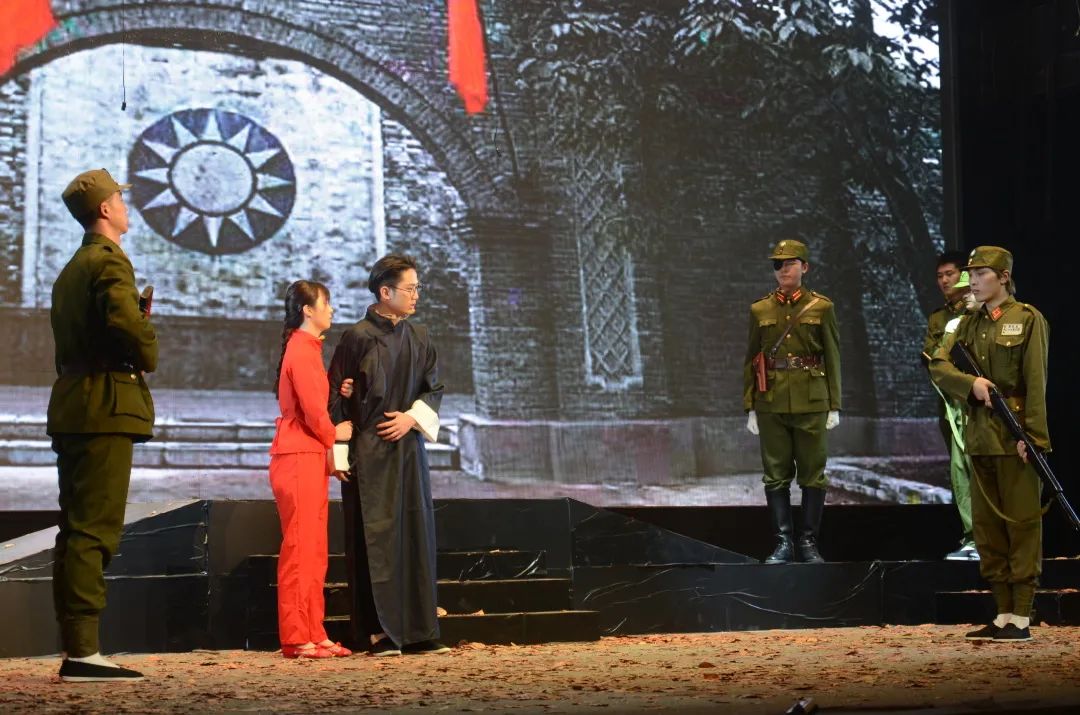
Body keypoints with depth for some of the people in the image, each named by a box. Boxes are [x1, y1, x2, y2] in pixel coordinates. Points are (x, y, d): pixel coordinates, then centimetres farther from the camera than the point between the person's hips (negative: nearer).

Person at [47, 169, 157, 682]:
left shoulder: (70, 270, 22)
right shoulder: (110, 261, -8)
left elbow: (70, 337, 18)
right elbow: (124, 320, -23)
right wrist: (147, 356, -6)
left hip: (71, 408, 9)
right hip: (105, 408, -9)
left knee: (75, 532, 9)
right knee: (95, 530, -11)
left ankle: (74, 649, 11)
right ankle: (83, 650, -13)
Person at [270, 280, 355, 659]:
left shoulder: (307, 348, 17)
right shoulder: (302, 351, -13)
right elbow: (313, 412, -17)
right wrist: (334, 433, 1)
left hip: (311, 459, 10)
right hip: (299, 458, -10)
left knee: (314, 553, 10)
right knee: (300, 549, -7)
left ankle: (313, 634, 13)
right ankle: (296, 638, -4)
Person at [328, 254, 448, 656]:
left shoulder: (418, 338, 9)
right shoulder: (358, 338, -7)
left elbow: (434, 388, 14)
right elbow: (336, 396, -5)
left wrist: (412, 417, -5)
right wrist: (339, 449, -8)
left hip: (408, 448, 5)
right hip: (369, 453, -5)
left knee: (416, 535, 5)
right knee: (375, 537, -5)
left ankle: (419, 631, 11)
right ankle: (378, 633, -1)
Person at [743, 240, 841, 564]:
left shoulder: (821, 307, 2)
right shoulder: (760, 310, 7)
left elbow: (832, 359, 3)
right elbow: (751, 361, 8)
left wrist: (834, 406, -1)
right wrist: (749, 407, 4)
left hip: (811, 404, -1)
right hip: (771, 404, 1)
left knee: (812, 474, 2)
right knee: (776, 474, 3)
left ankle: (808, 542, 10)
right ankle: (783, 543, 10)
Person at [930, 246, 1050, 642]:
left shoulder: (1028, 319, -4)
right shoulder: (969, 323, 14)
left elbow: (1036, 383, -10)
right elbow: (939, 366, 5)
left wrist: (1034, 435, -16)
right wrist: (972, 383, -14)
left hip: (1015, 437, -7)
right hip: (980, 436, 7)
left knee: (1022, 524, -3)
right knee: (986, 527, 8)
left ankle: (1022, 618, 0)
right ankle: (1003, 614, 15)